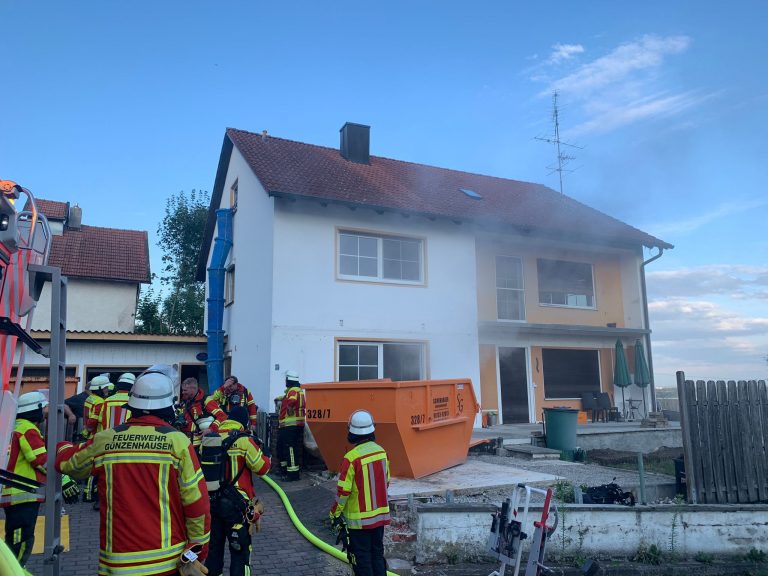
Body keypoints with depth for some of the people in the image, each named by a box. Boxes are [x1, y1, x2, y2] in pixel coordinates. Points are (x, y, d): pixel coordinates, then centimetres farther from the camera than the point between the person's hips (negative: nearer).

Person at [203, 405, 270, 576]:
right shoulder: (244, 440, -13)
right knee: (240, 549, 6)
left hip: (210, 502, 5)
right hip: (235, 504, -5)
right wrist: (265, 456, 11)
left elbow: (203, 465, 15)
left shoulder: (209, 438, 4)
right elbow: (262, 467, -9)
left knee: (213, 546, 19)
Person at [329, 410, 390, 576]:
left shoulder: (351, 458, -21)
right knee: (378, 553, 18)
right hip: (381, 514, 6)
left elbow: (343, 491, -18)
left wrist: (335, 514, -4)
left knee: (362, 558, 7)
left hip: (359, 519, -6)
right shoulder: (381, 451, -1)